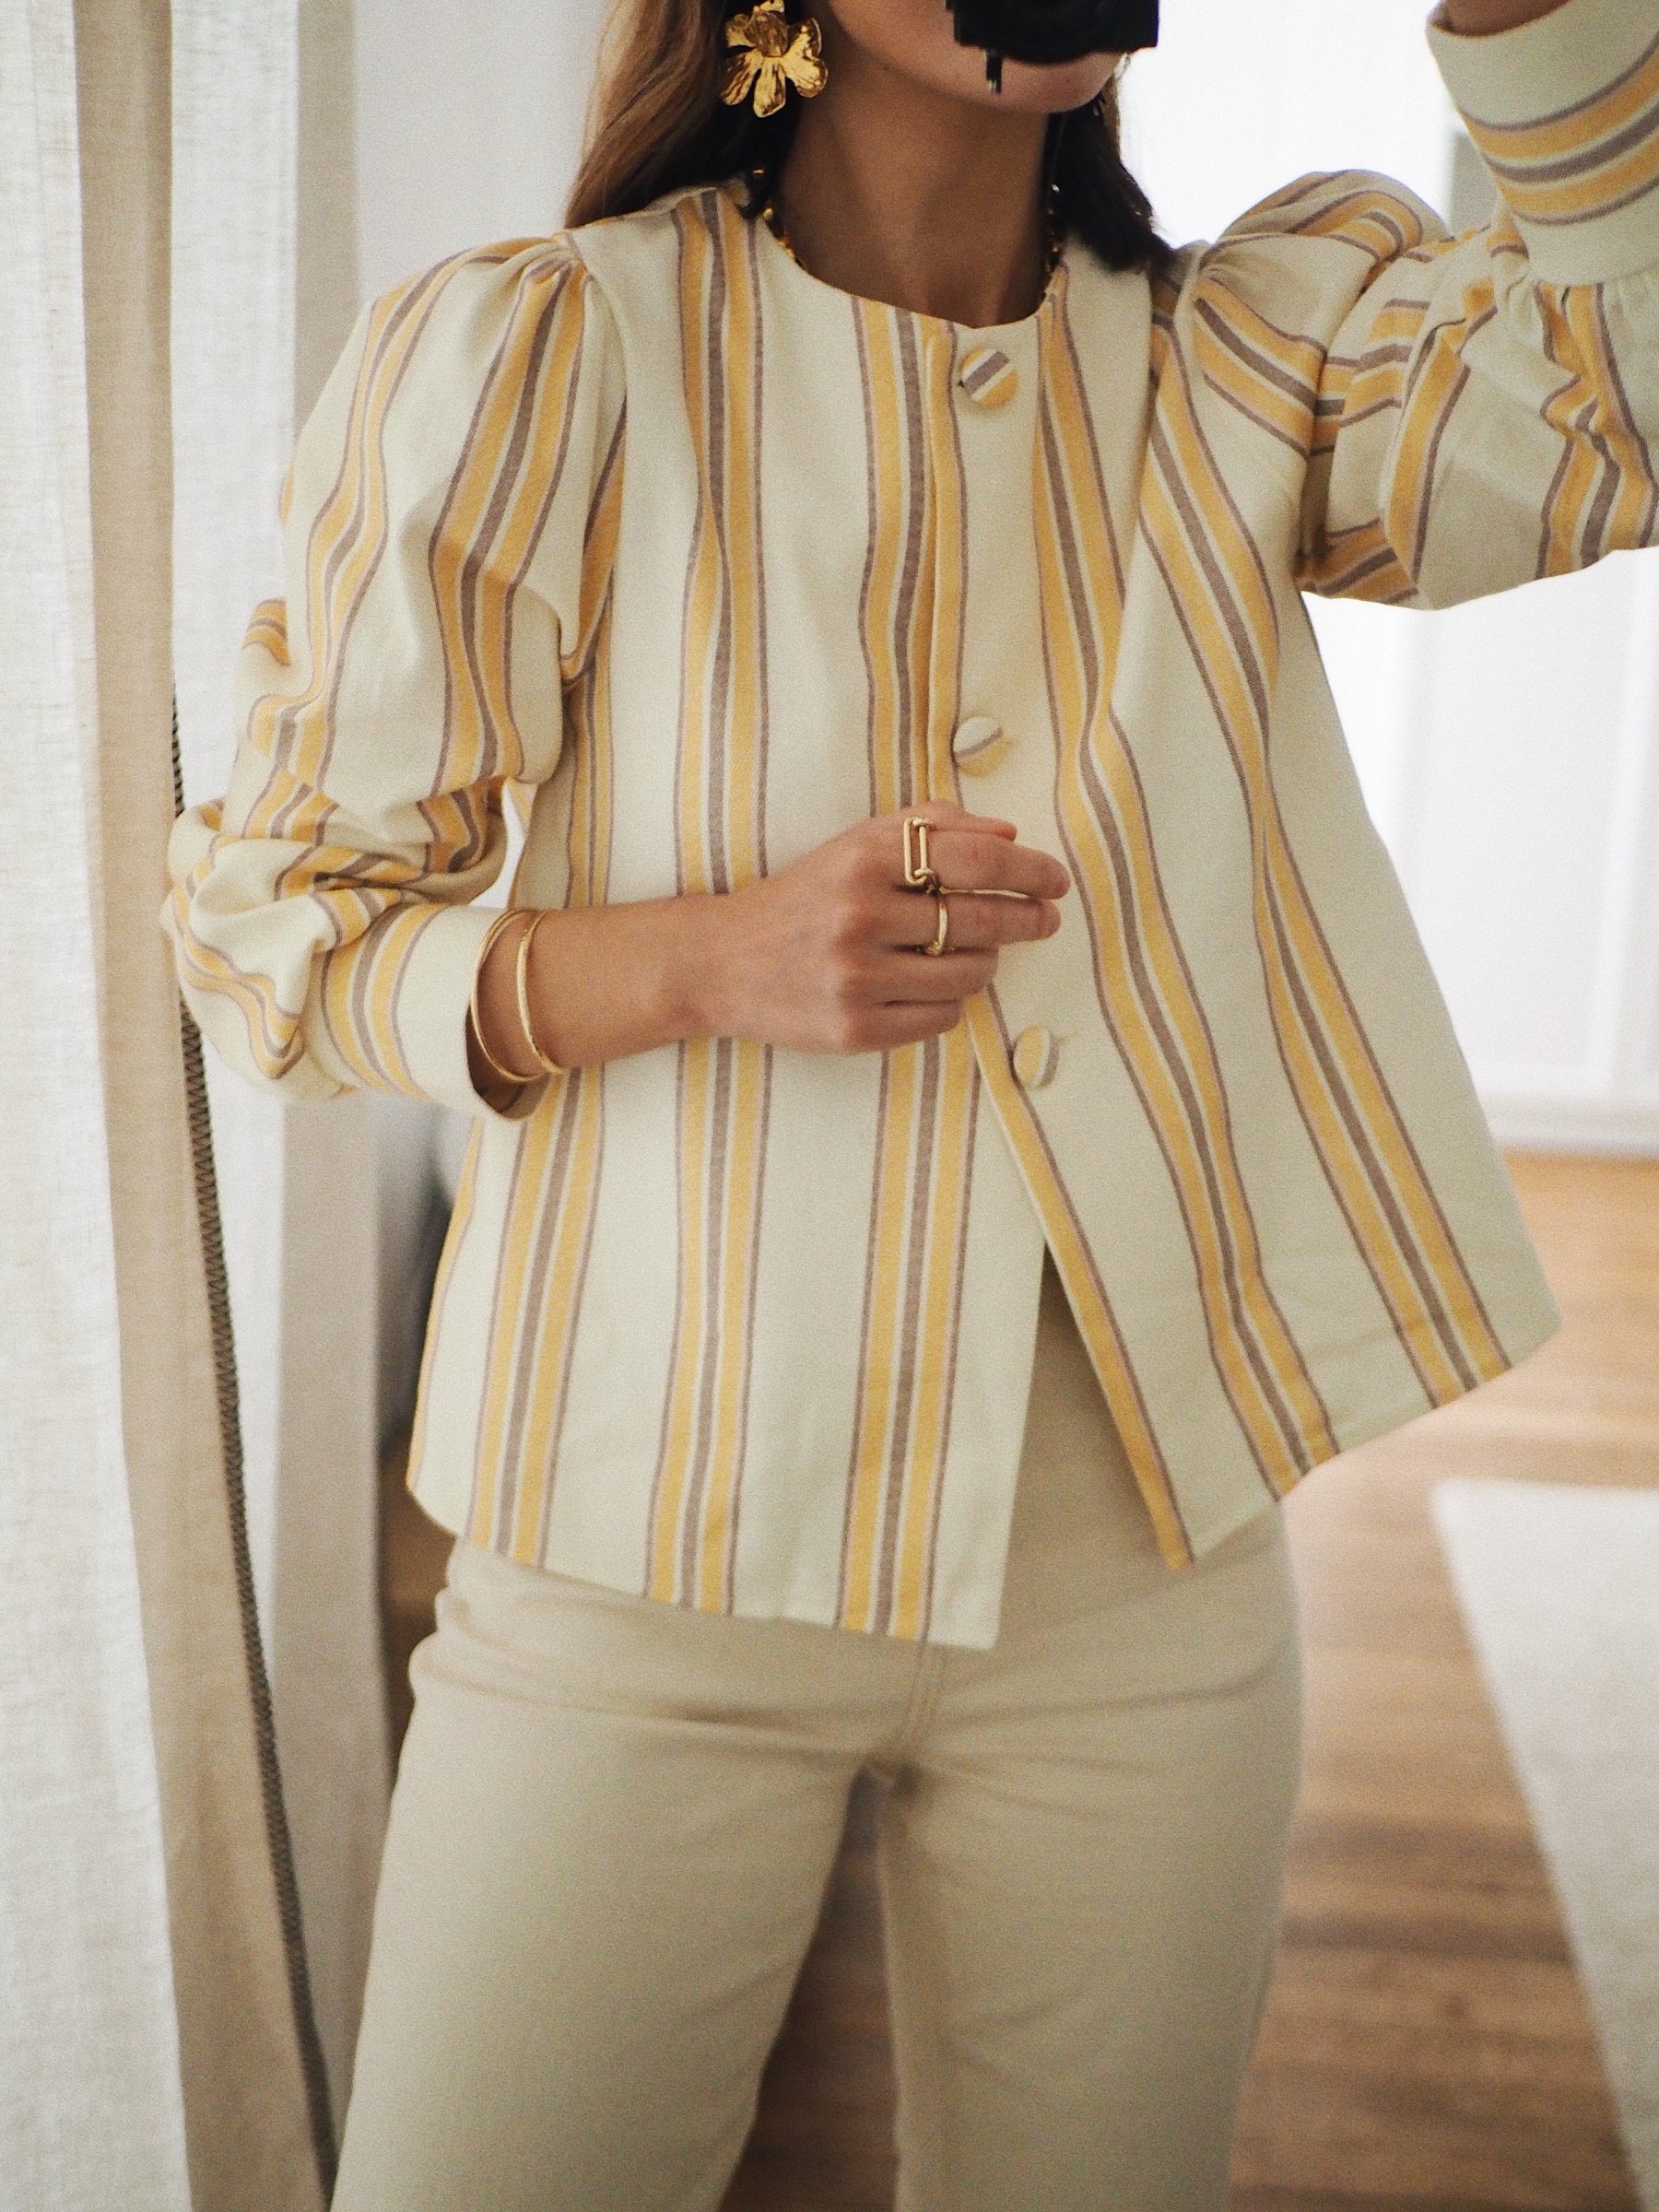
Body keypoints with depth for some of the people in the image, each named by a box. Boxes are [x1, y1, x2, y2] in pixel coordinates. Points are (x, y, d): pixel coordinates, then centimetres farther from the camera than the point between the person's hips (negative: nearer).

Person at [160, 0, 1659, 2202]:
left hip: (1150, 1558, 3)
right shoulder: (531, 357, -7)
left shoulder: (1255, 354, 3)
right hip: (659, 1555, -2)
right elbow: (265, 924, -4)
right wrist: (708, 958, -20)